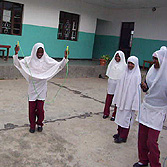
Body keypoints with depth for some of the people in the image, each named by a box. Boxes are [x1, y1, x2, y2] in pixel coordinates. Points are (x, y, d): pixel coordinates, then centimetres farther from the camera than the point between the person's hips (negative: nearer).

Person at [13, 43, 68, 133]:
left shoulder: (47, 60, -3)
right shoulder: (29, 60, -3)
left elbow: (59, 65, -5)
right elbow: (17, 64, -9)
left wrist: (65, 58, -20)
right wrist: (16, 53, -24)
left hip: (42, 88, 0)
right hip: (32, 88, 0)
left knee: (40, 108, 2)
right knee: (32, 108, 7)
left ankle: (39, 124, 27)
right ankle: (32, 125, 26)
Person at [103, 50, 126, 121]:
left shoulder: (124, 65, -5)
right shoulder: (112, 63, 7)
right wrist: (109, 81, 7)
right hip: (111, 84, 3)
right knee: (108, 98, 7)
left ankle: (114, 115, 13)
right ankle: (106, 113, 20)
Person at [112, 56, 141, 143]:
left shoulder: (137, 76, -12)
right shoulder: (125, 73, 6)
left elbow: (137, 90, -14)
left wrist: (134, 104, -16)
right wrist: (117, 99, 12)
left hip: (129, 101, -6)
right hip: (122, 99, 7)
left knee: (126, 117, 0)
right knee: (120, 116, 15)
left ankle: (123, 137, 10)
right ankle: (120, 132, 30)